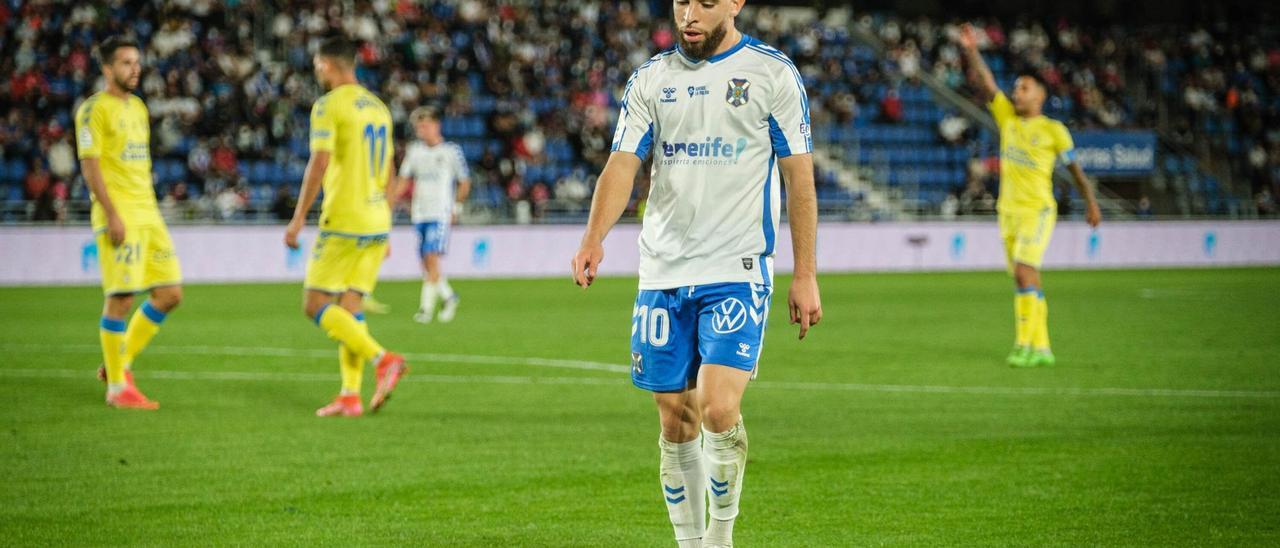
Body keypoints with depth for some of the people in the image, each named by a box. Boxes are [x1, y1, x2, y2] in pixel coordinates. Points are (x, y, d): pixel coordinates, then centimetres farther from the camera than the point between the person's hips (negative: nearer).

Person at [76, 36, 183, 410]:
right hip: (118, 216, -8)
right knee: (121, 298, -7)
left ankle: (119, 364, 18)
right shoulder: (94, 109, -7)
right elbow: (89, 164, -13)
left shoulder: (137, 108, 18)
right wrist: (112, 214, -19)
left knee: (170, 294, 6)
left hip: (148, 215, 8)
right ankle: (117, 387, 2)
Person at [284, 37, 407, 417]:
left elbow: (320, 163, -17)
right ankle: (350, 396, 1)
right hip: (376, 223, 8)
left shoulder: (329, 105, -8)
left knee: (316, 305, -4)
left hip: (343, 221, -8)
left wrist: (299, 218, -13)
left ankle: (383, 359, -19)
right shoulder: (378, 108, 16)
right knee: (350, 306, 8)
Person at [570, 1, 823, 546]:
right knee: (675, 422, 5)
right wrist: (594, 237, -19)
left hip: (737, 273, -4)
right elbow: (622, 164, 0)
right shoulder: (651, 78, 8)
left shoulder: (772, 73, 0)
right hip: (663, 274, 4)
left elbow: (799, 179, 2)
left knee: (718, 408, -17)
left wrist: (805, 276, -1)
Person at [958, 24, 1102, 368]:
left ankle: (1025, 345, -20)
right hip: (1008, 210, 6)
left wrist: (1091, 204, 8)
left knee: (1024, 273, -19)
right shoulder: (1007, 117, 10)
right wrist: (971, 51, -12)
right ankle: (1041, 348, 13)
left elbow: (1075, 167, 5)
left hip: (1038, 210, -6)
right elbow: (985, 85, 1)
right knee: (1027, 281, 8)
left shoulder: (1053, 130, -3)